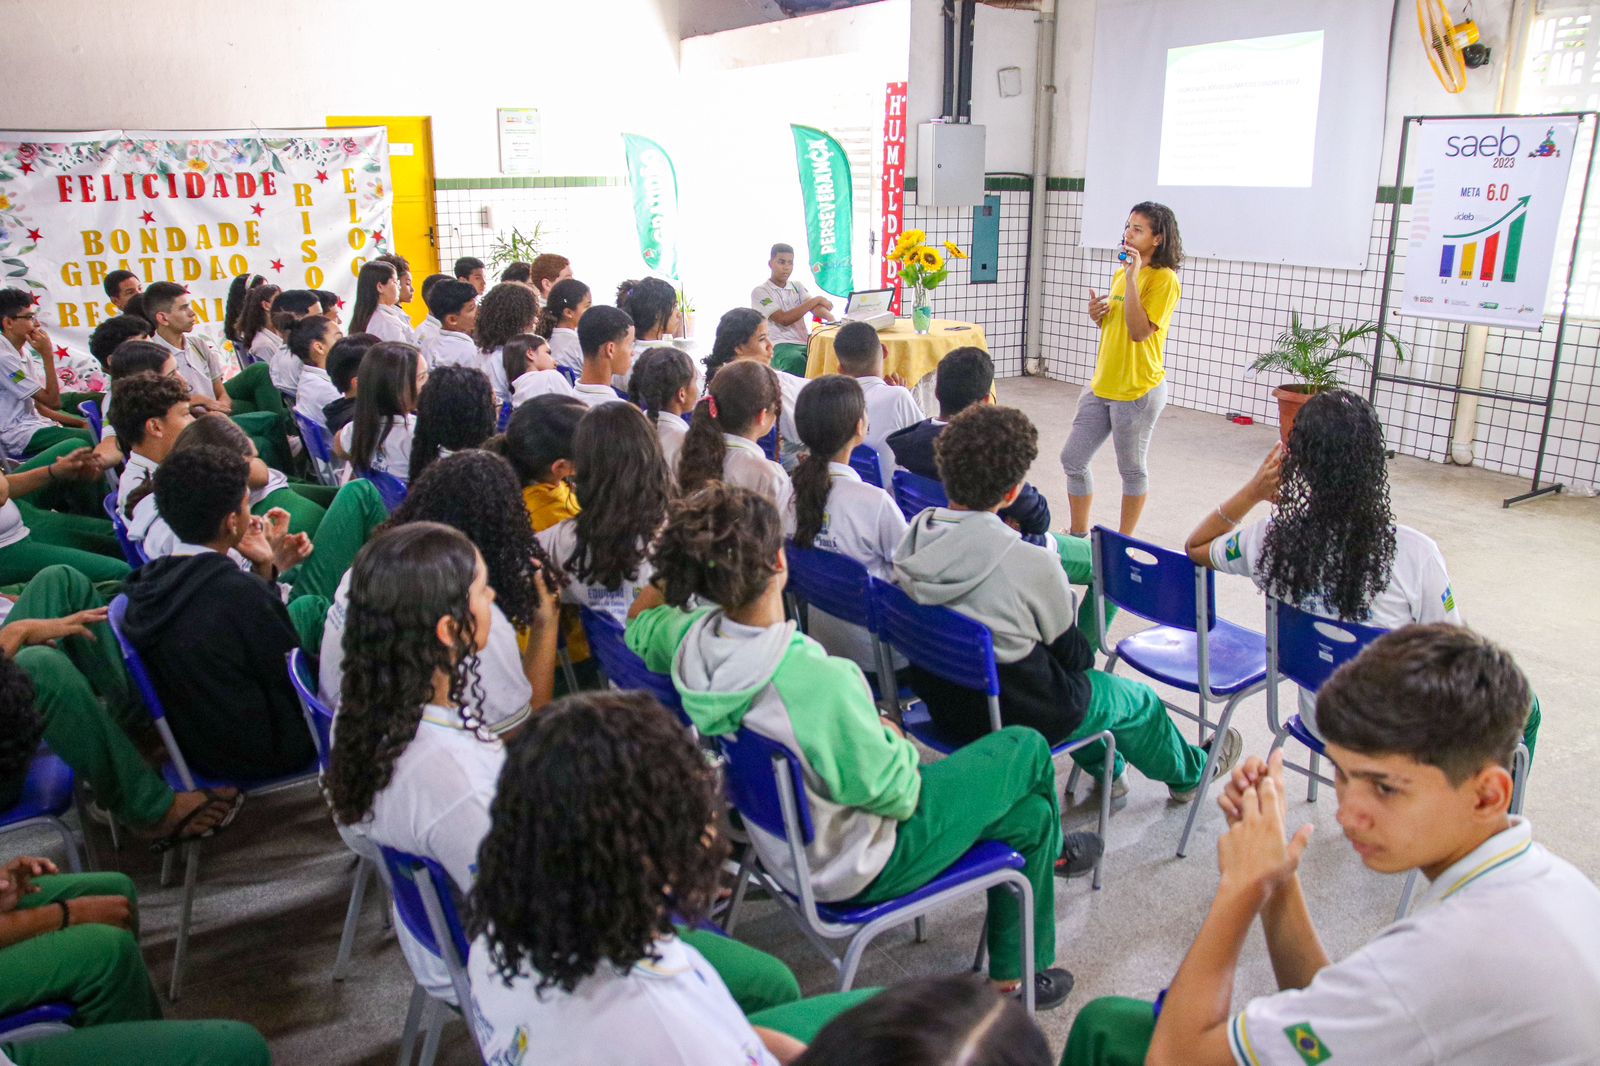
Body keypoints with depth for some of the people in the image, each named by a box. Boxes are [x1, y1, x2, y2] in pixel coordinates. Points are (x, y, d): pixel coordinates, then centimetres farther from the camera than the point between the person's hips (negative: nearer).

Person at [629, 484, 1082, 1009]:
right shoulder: (817, 682, -39)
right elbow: (895, 793, -24)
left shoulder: (691, 637, -16)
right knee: (1027, 749, 12)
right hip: (854, 867, -7)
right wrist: (894, 739, -6)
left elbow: (639, 622, 10)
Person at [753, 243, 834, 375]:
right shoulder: (760, 292, -1)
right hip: (779, 346, -5)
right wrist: (816, 299, -8)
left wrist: (831, 318, -24)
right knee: (796, 360, -38)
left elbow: (813, 307, 0)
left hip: (804, 343, 5)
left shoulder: (797, 287, 17)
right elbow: (784, 319, -12)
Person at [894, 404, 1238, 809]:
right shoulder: (1033, 565, -31)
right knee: (1140, 702, 23)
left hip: (939, 699, 6)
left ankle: (1108, 769, 53)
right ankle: (1190, 773, 53)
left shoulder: (915, 534, -14)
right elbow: (1074, 656, -13)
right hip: (1014, 717, -6)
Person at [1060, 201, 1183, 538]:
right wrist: (1097, 315, 2)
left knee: (1131, 469, 6)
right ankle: (1079, 535, 24)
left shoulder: (1164, 279, -13)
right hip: (1102, 385, 8)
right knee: (1072, 460, 9)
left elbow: (1139, 331, -24)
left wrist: (1131, 277, -23)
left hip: (1138, 390, -8)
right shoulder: (1121, 274, 12)